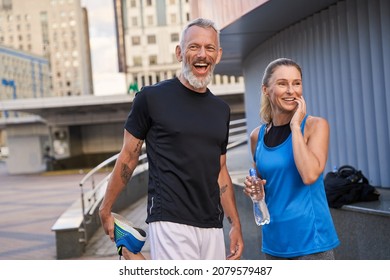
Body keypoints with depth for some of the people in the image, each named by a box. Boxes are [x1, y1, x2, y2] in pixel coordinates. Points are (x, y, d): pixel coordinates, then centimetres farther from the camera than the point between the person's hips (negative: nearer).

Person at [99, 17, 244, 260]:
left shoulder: (221, 109, 14)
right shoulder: (152, 98, -3)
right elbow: (128, 158, 2)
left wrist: (236, 224, 14)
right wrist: (106, 211, 5)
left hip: (212, 227, 6)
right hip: (170, 223, -6)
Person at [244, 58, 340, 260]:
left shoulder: (315, 125, -8)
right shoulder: (257, 136, 5)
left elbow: (309, 175, -24)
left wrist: (295, 126, -17)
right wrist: (254, 188, -3)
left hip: (311, 237, -5)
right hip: (274, 239, 5)